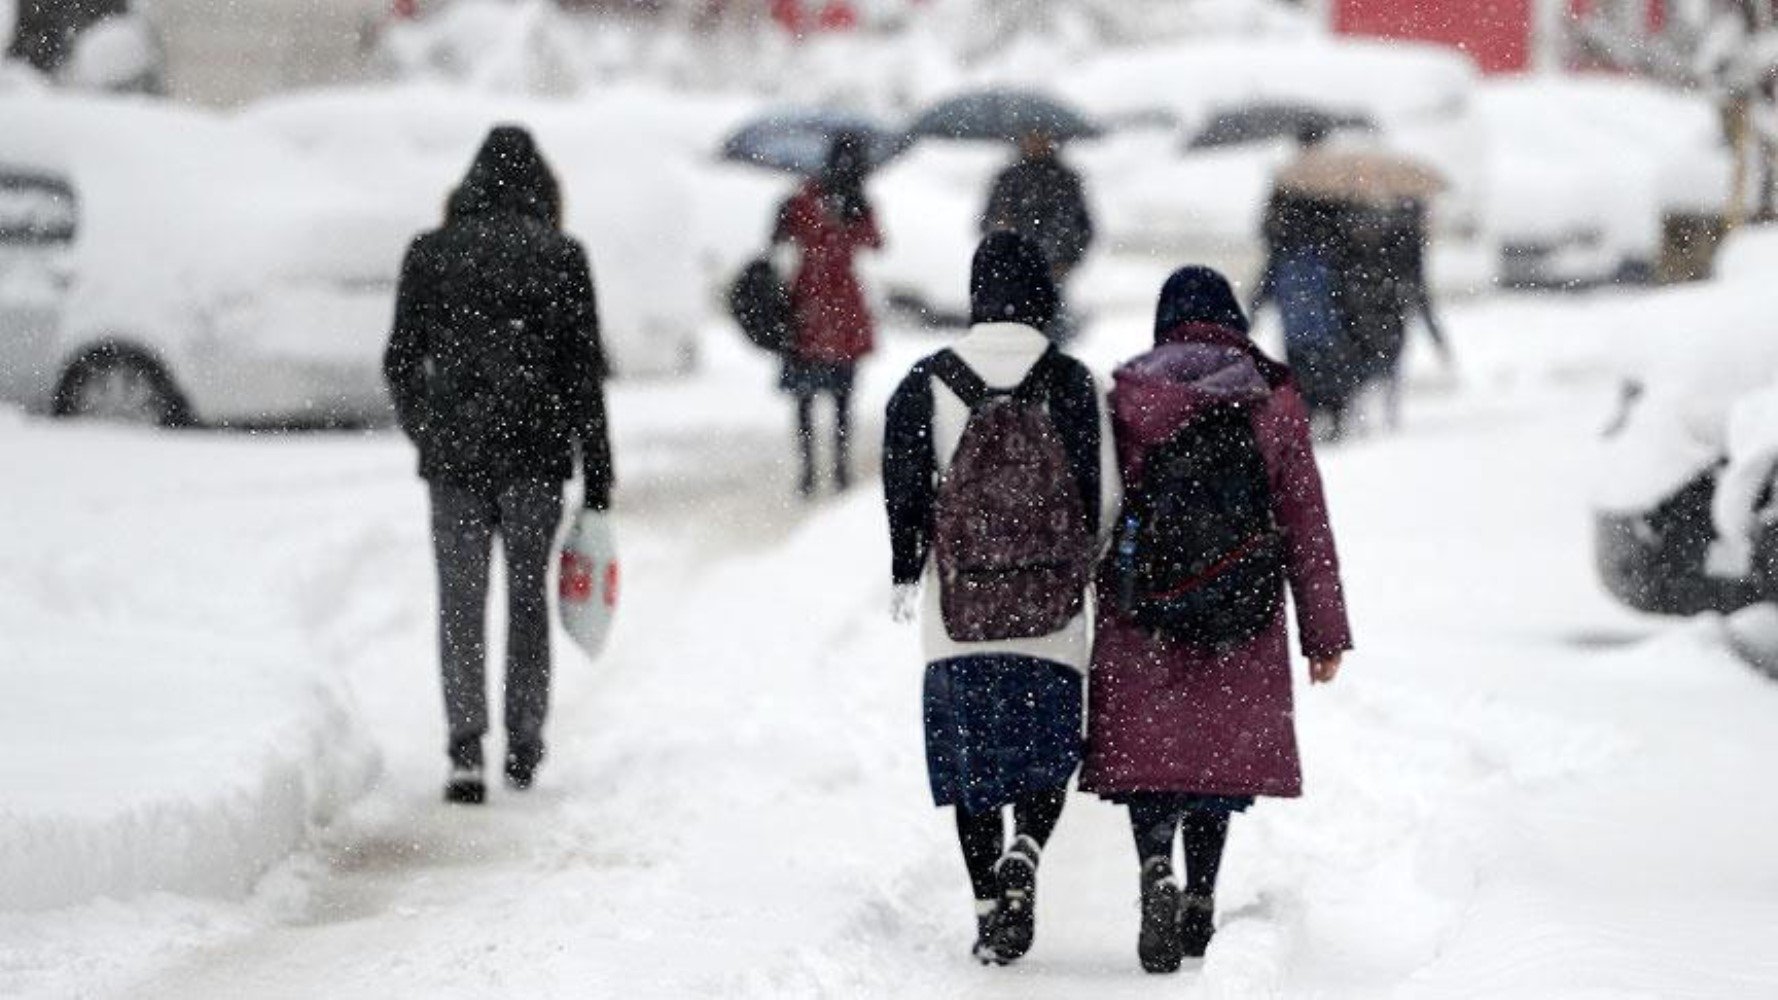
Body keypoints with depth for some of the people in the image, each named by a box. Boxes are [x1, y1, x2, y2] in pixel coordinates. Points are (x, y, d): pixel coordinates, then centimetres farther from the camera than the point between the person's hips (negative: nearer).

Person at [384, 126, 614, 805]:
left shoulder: (429, 254, 2)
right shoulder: (561, 257, -1)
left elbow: (401, 362, 5)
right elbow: (585, 373, -2)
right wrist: (598, 480, 2)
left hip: (454, 453, 0)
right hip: (536, 454, 0)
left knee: (460, 603, 4)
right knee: (528, 596, 13)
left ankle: (466, 746, -11)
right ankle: (524, 748, 18)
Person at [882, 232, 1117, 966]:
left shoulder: (928, 385, -1)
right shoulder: (1073, 385, -3)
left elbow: (905, 490, -1)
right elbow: (1104, 493, -1)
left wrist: (906, 573, 13)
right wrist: (1098, 575, 14)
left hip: (958, 610, 1)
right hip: (1053, 609, 0)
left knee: (971, 760, 9)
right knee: (1046, 751, 11)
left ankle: (988, 905, 5)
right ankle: (1023, 856, -16)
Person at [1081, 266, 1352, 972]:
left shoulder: (1127, 400, -1)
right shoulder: (1273, 402, 2)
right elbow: (1307, 523, 3)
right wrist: (1325, 632, 7)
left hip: (1141, 622, -1)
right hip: (1244, 623, 1)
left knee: (1147, 748, 2)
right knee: (1220, 750, 14)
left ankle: (1157, 869, -23)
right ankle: (1200, 902, 15)